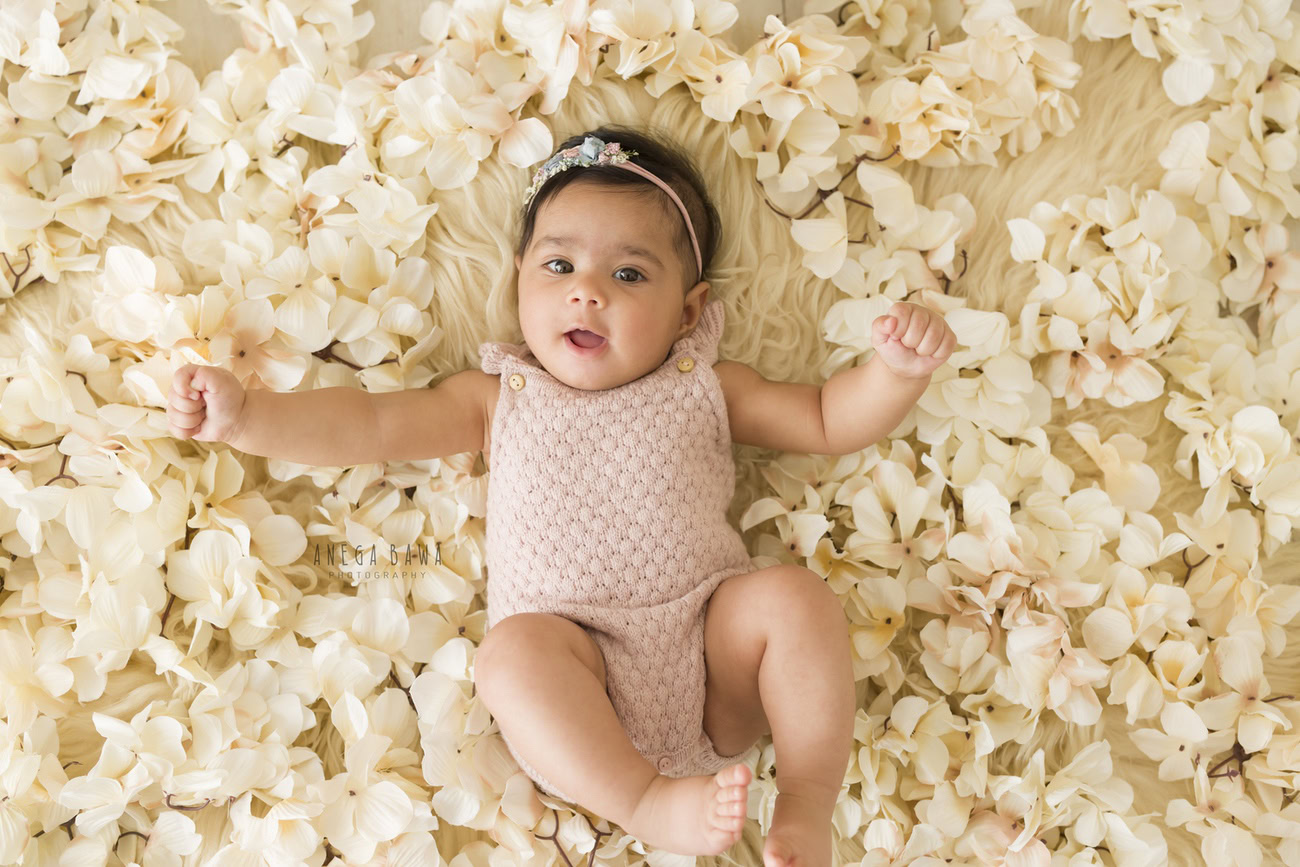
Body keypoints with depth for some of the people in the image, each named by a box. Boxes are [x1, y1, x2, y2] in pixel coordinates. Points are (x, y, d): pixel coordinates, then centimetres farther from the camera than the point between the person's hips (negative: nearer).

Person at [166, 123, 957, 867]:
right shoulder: (501, 397, 16)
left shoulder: (703, 388, 17)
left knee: (797, 595, -24)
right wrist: (243, 415, -4)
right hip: (583, 677, -1)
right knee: (512, 649, -30)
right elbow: (370, 425, 9)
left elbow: (828, 422, 15)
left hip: (710, 646, 1)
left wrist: (898, 370, -5)